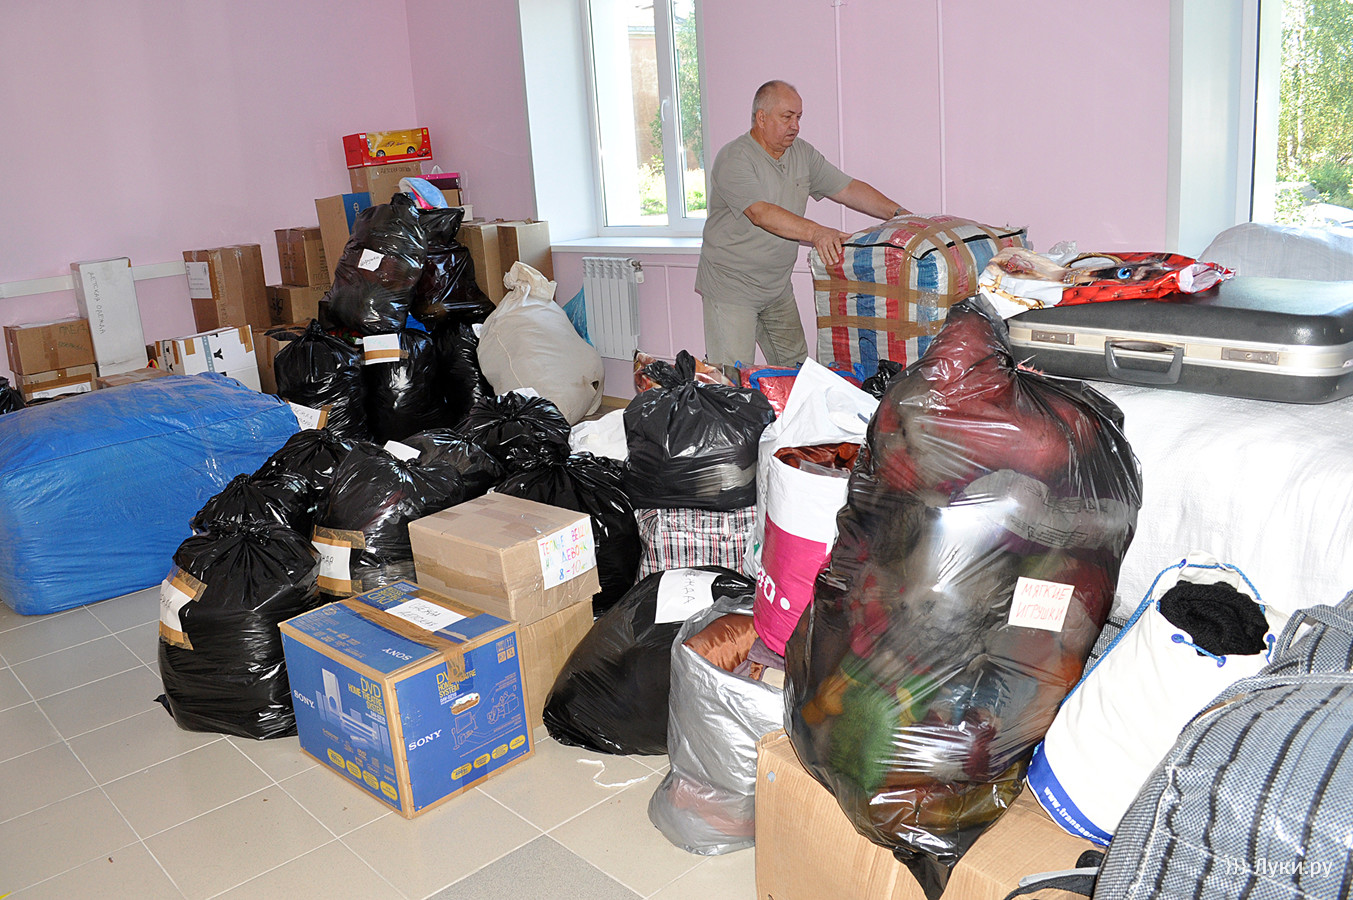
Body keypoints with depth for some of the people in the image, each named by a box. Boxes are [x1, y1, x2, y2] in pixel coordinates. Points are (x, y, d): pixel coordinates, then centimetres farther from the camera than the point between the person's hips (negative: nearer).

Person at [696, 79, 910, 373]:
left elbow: (848, 189, 11)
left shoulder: (802, 154, 8)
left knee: (797, 369, 11)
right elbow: (760, 213, -32)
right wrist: (815, 232, -44)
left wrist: (898, 213, 0)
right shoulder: (735, 159, -17)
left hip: (778, 287, 8)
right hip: (732, 285, -7)